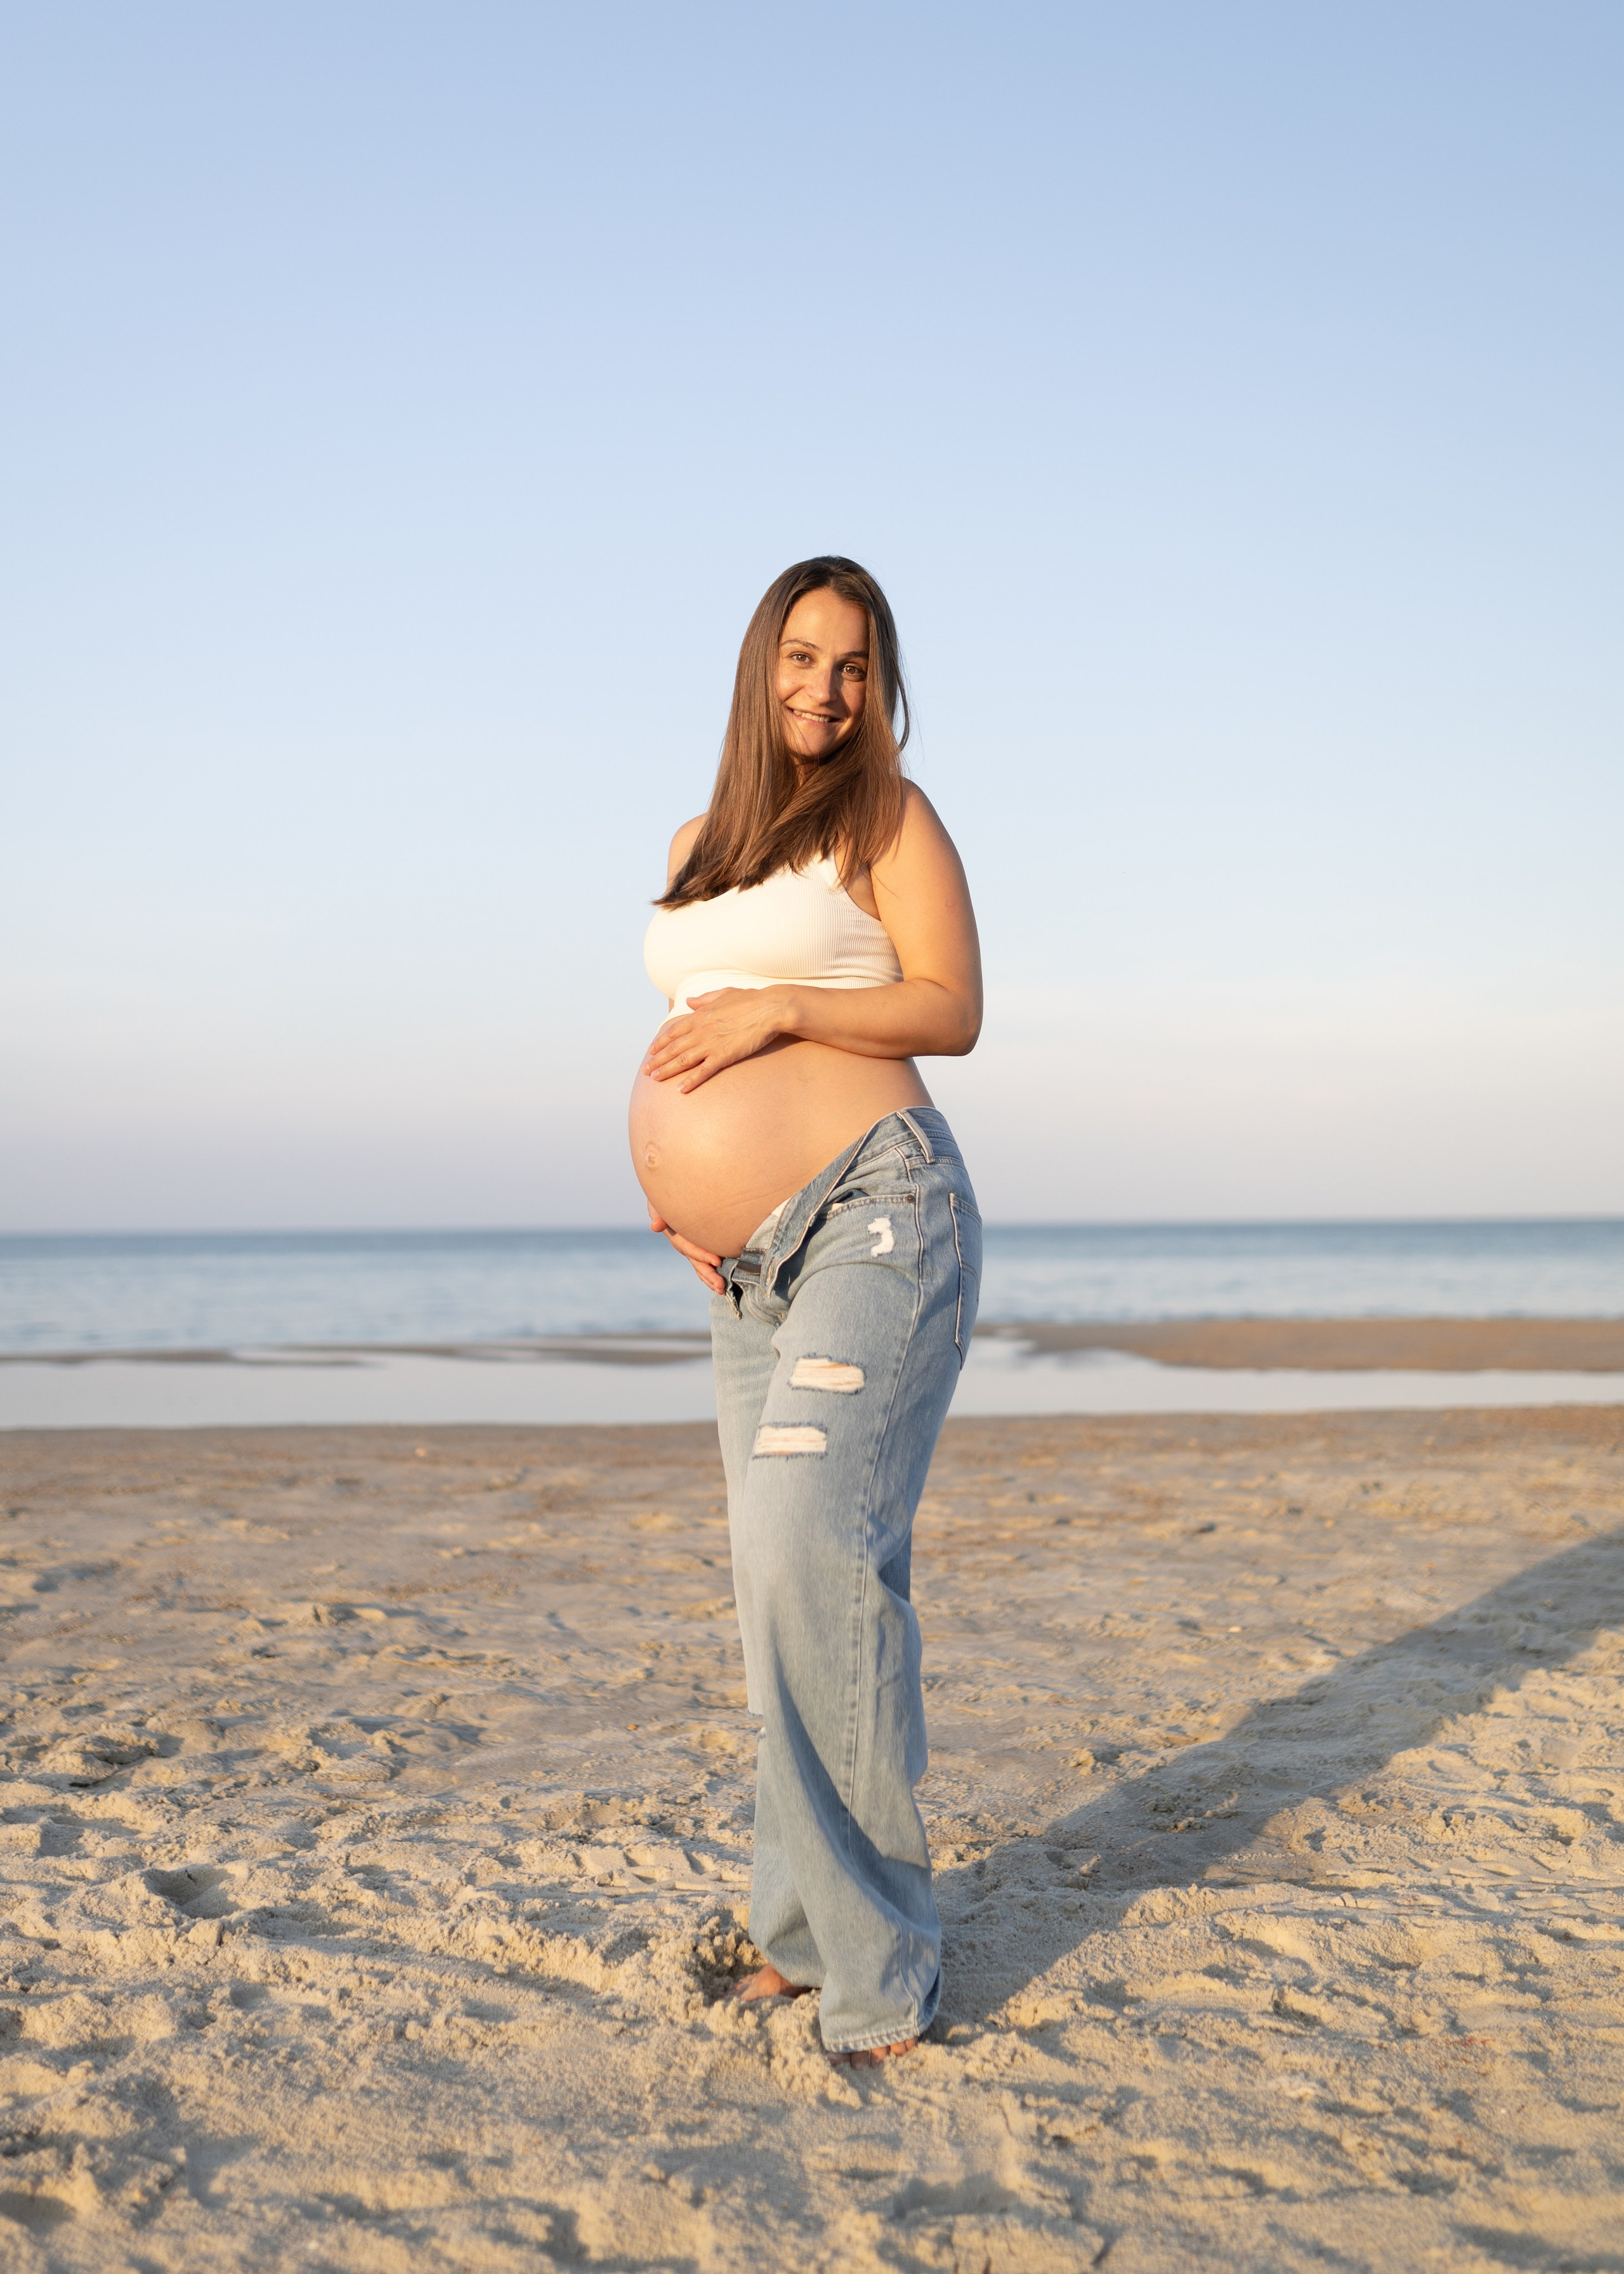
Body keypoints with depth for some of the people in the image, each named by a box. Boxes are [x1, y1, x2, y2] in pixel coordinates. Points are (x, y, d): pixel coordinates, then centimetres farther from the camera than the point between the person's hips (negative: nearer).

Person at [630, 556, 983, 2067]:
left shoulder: (888, 816, 3)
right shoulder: (697, 844, 22)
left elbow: (952, 1012, -5)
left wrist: (780, 1008, -16)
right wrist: (668, 1172, 12)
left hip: (875, 1218, -7)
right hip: (751, 1266, 7)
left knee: (812, 1554, -21)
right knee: (780, 1581, 8)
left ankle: (872, 1980, -14)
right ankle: (804, 1933, 18)